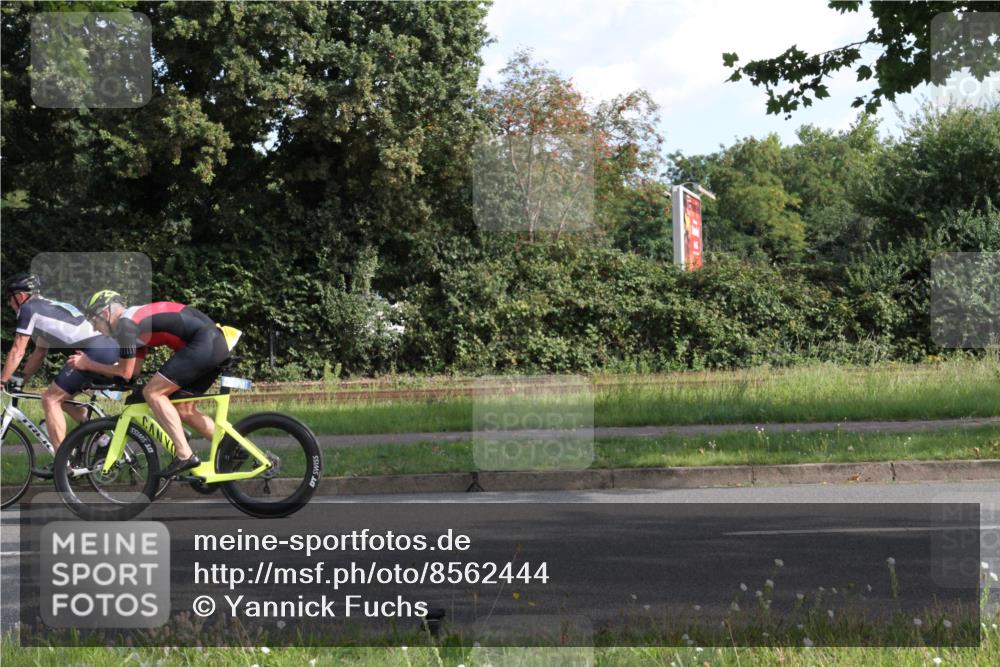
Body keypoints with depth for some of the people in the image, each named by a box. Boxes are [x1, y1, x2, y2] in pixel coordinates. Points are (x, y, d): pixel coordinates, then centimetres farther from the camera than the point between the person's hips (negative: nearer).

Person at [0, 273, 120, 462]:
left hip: (94, 352, -9)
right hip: (111, 348, 9)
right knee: (62, 397, 21)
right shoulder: (48, 307, 28)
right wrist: (20, 380, 29)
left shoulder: (28, 309, 2)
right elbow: (39, 353, 31)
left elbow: (17, 352, 1)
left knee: (50, 399, -1)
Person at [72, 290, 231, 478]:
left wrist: (88, 365, 11)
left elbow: (125, 373, -1)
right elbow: (133, 370, 25)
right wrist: (89, 362, 26)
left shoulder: (125, 323, -5)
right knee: (184, 409, 16)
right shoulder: (137, 318, 24)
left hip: (202, 343, -10)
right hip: (218, 343, 10)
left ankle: (185, 455, -8)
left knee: (152, 392, -5)